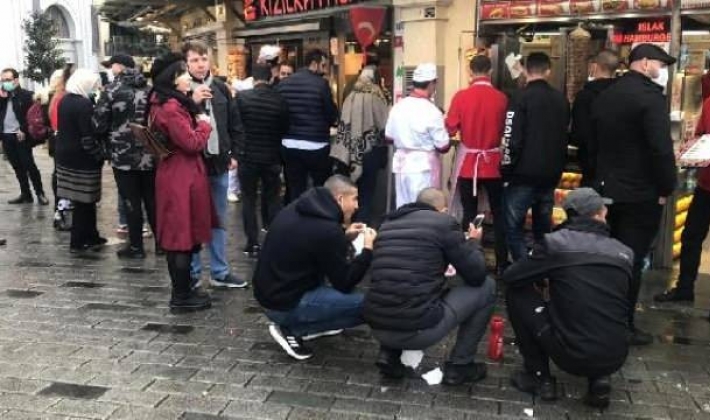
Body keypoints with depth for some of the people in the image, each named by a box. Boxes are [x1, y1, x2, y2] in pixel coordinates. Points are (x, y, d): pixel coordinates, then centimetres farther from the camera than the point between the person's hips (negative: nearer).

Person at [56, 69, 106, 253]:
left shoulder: (64, 100, 9)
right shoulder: (84, 104, -18)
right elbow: (88, 138, -21)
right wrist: (101, 155, -11)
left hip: (65, 155, 8)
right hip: (82, 159, -8)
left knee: (84, 201, 15)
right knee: (84, 201, 2)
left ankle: (90, 237, 24)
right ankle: (78, 242, 10)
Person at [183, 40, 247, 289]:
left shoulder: (221, 88, 7)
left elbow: (234, 123, 14)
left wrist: (233, 153, 9)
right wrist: (191, 102, -22)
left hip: (218, 162, 5)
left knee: (219, 220, 14)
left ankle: (220, 272, 25)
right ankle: (192, 273, 19)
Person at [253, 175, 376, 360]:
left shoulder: (296, 209, 3)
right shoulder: (328, 230, -22)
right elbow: (344, 283, -13)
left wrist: (344, 236, 13)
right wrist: (368, 249, -4)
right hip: (286, 304, -9)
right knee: (365, 305, -11)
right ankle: (292, 329, -2)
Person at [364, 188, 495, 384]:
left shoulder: (388, 223, 16)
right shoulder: (444, 222, 0)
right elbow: (477, 276, 6)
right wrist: (473, 242, 24)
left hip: (377, 328, 6)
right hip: (418, 329, -6)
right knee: (487, 287, 14)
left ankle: (389, 355, 21)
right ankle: (459, 365, 18)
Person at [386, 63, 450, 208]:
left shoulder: (398, 107, 1)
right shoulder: (431, 111, -16)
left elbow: (389, 137, 11)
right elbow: (443, 147, -12)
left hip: (401, 164, 6)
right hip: (423, 167, -6)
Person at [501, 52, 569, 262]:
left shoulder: (521, 98, -11)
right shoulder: (561, 99, 9)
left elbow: (512, 139, -15)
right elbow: (565, 137, 17)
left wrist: (506, 171, -6)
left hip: (524, 174, -6)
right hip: (551, 175, 6)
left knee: (513, 227, 3)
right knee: (543, 228, 15)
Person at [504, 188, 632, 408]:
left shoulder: (557, 241, -5)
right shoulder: (625, 253, 8)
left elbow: (511, 277, 3)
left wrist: (546, 284, 24)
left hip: (571, 354, -4)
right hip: (615, 358, 5)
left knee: (517, 292, 11)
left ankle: (539, 376, 15)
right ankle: (599, 379, 13)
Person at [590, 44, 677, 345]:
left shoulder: (605, 95, 11)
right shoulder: (650, 95, -15)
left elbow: (593, 142, 16)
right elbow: (661, 149, -22)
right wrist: (666, 188, -12)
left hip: (606, 188, 8)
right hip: (641, 193, -8)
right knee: (630, 261, 0)